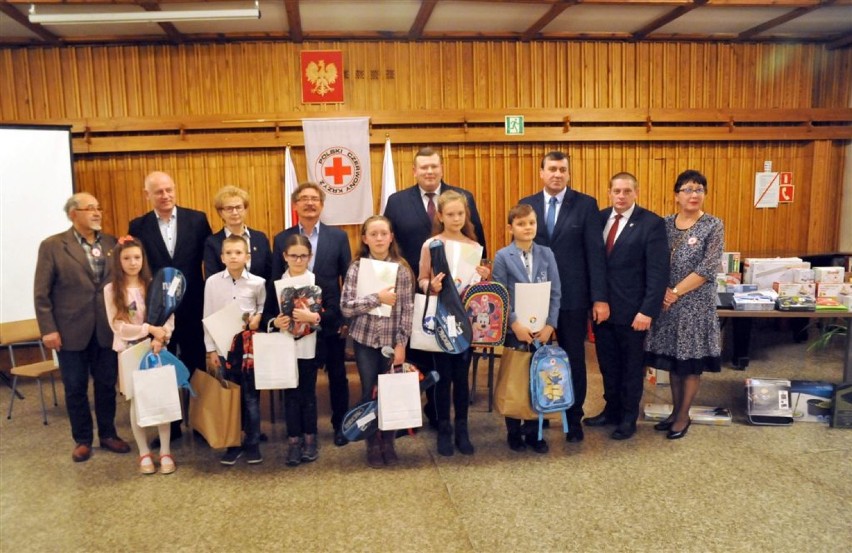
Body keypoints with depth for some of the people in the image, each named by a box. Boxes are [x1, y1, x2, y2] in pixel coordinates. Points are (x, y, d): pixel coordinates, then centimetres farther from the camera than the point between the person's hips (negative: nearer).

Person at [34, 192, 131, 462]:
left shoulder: (112, 243, 5)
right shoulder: (52, 246, -5)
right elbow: (41, 293, -5)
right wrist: (48, 329, -10)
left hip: (107, 329, 3)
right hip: (71, 331, -2)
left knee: (107, 385, 12)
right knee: (75, 389, 9)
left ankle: (108, 434, 29)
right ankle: (82, 440, 25)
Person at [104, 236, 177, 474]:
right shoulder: (111, 290, -4)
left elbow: (169, 318, -2)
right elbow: (118, 326, -10)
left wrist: (160, 338, -19)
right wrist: (150, 329, -17)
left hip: (155, 349, 1)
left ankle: (165, 452, 12)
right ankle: (144, 453, 19)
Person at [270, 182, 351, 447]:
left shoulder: (338, 236, 0)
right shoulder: (281, 239, 3)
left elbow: (348, 279, 0)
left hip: (332, 319, 0)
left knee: (337, 375, 11)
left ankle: (340, 425, 27)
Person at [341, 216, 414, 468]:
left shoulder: (402, 268, -3)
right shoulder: (356, 268, -4)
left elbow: (408, 309, -3)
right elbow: (345, 307, -10)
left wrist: (401, 343, -7)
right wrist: (377, 298, -19)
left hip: (393, 340, 0)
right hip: (365, 340, 0)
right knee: (369, 392, 6)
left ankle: (388, 443, 24)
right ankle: (373, 445, 21)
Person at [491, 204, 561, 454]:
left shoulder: (546, 254, 2)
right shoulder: (502, 257, -4)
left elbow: (556, 293, 1)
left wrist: (550, 325, -8)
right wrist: (516, 324, -16)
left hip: (542, 329, 2)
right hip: (515, 329, -2)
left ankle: (533, 431, 21)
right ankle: (514, 432, 22)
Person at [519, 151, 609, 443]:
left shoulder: (586, 204, -2)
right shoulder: (526, 205, 5)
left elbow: (595, 253, -5)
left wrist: (599, 298, -10)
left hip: (573, 296, -2)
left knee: (574, 358, 9)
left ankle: (574, 418, 24)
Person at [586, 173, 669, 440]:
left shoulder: (651, 223, -10)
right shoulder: (599, 218, 5)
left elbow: (658, 271, -13)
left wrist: (648, 310, -18)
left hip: (631, 309, -4)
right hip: (601, 305, 4)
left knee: (631, 366, 11)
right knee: (607, 364, 16)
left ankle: (629, 418, 26)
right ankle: (611, 409, 33)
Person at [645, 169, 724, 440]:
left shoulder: (713, 226, -6)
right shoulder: (665, 223, 5)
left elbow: (707, 268, -14)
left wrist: (676, 292, -15)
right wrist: (663, 291, -10)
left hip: (695, 304, -4)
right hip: (667, 302, 4)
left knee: (691, 362, 5)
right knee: (672, 359, 12)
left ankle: (684, 416, 20)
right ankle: (675, 411, 26)